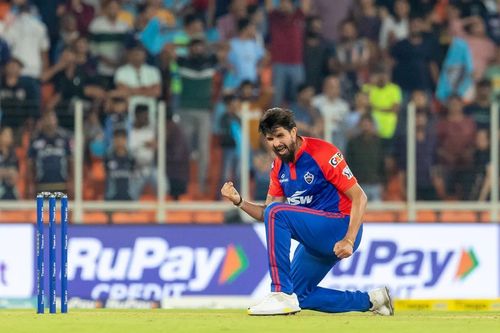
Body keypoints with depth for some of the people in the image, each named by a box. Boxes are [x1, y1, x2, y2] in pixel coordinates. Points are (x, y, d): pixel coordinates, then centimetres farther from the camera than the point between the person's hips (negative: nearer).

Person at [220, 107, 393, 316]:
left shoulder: (323, 154, -16)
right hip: (314, 240, 9)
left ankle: (282, 295, -28)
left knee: (276, 212, -27)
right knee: (299, 296, 12)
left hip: (341, 227, -9)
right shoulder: (279, 166, 7)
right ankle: (370, 300, 22)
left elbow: (359, 197, -17)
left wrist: (349, 240, -28)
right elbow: (266, 215, 8)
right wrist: (239, 202, -11)